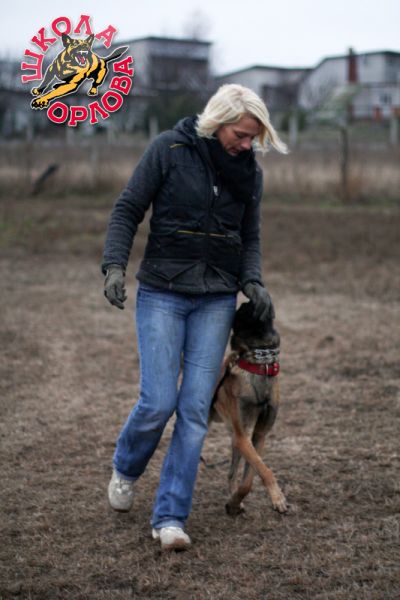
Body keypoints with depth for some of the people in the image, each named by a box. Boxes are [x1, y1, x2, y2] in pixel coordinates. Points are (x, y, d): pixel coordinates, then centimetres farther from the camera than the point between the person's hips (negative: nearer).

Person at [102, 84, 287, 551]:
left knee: (195, 407, -4)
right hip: (162, 293, -3)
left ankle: (170, 517, 2)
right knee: (158, 401, -9)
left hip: (216, 300, 3)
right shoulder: (169, 149, -6)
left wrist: (252, 282, -4)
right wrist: (115, 266, -16)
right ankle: (125, 469, 24)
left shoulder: (249, 173, 6)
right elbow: (127, 210, -3)